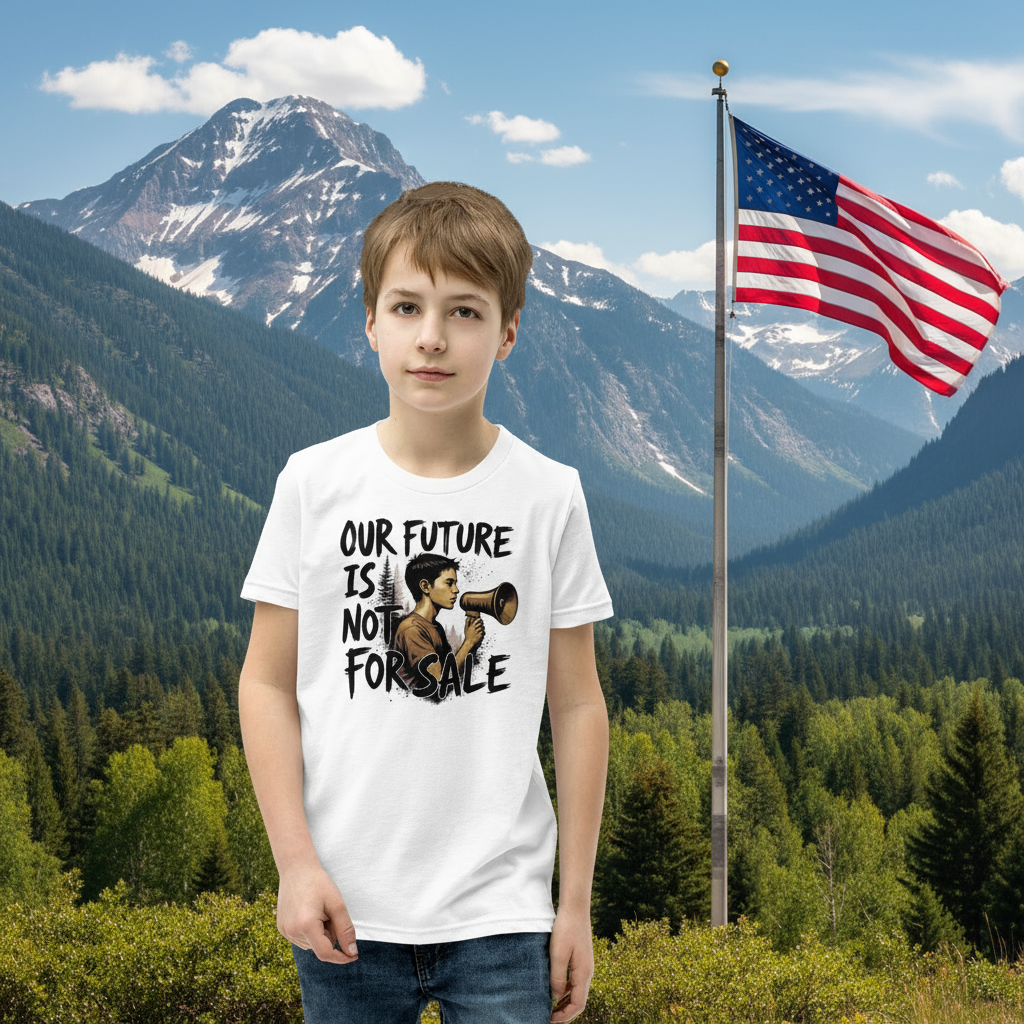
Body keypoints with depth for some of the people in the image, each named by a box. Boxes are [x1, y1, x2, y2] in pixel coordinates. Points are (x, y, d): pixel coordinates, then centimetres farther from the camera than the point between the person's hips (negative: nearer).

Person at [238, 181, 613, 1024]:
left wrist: (577, 901, 3)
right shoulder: (314, 483, -1)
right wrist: (295, 861, -6)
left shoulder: (549, 495, -2)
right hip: (345, 908, 1)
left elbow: (576, 705, 3)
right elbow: (268, 683, 2)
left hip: (500, 917, 0)